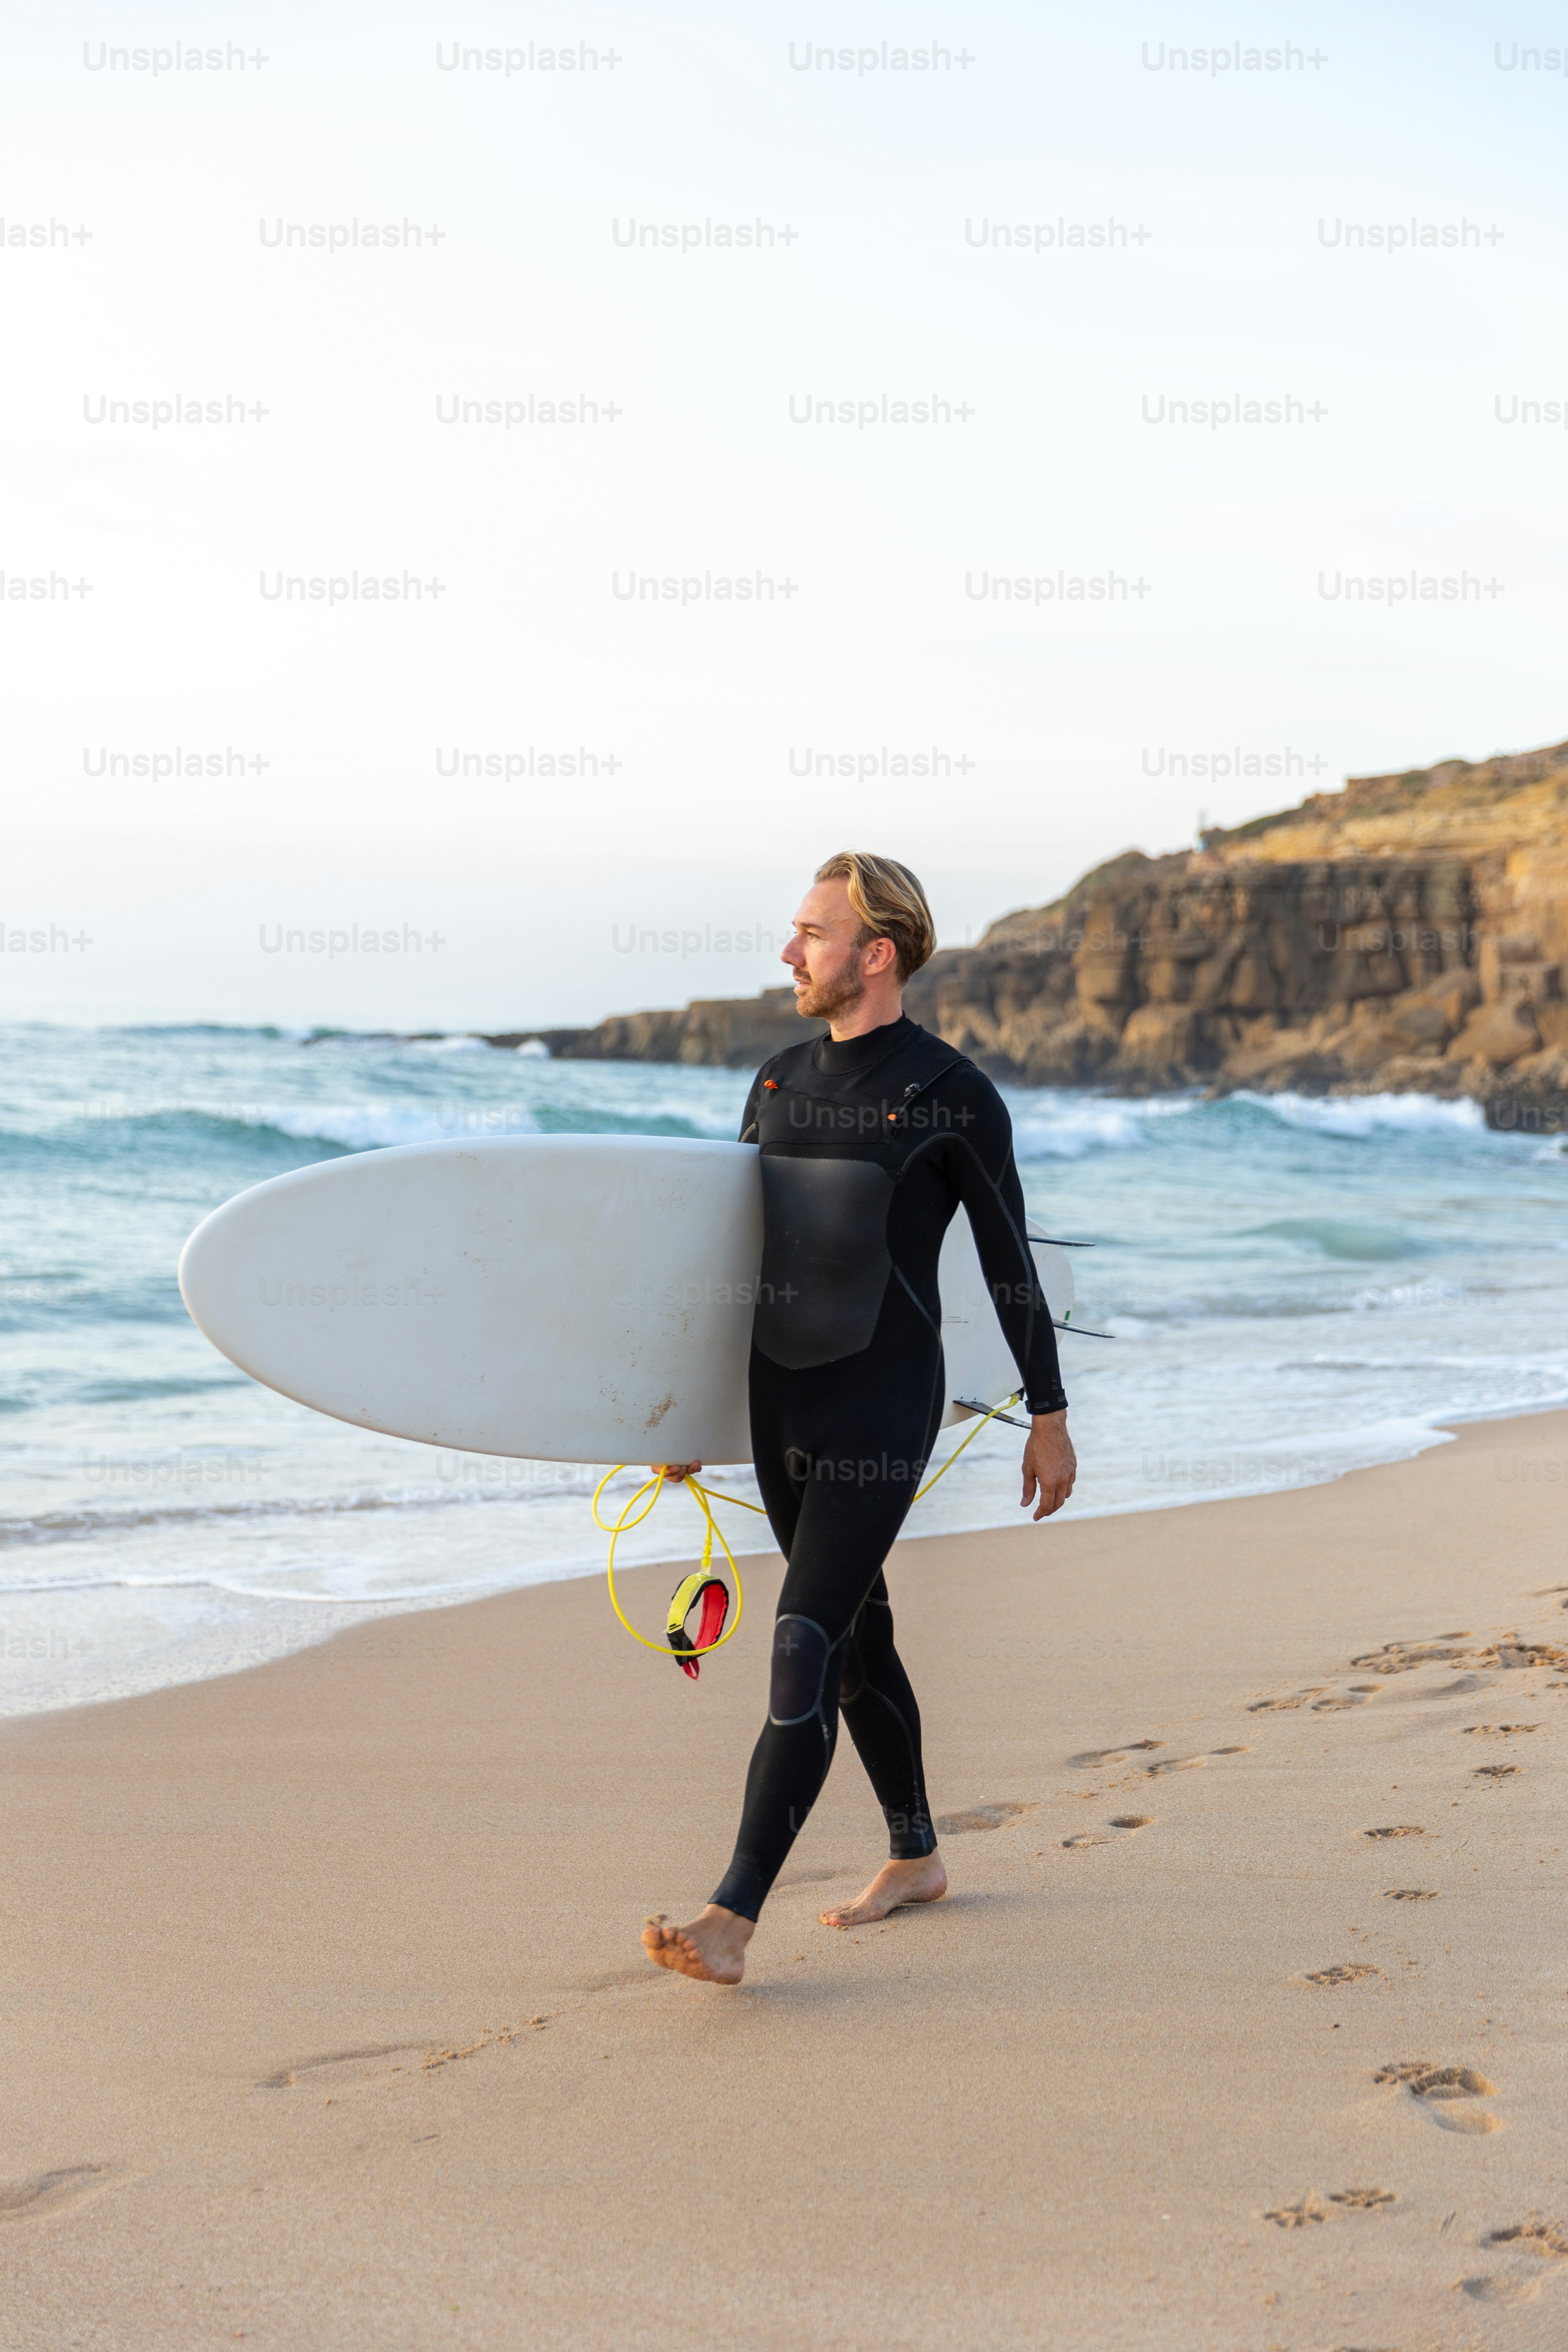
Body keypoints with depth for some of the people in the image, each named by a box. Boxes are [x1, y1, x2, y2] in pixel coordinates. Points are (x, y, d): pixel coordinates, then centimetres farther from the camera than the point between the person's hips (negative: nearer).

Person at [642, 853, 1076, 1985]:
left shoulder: (954, 1095, -9)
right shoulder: (781, 1081, 10)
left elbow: (1011, 1263, -3)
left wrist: (1049, 1416, 0)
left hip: (882, 1410, -7)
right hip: (781, 1405, 7)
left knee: (806, 1652, -13)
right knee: (856, 1635, 16)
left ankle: (732, 1924, -16)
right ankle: (916, 1858, 33)